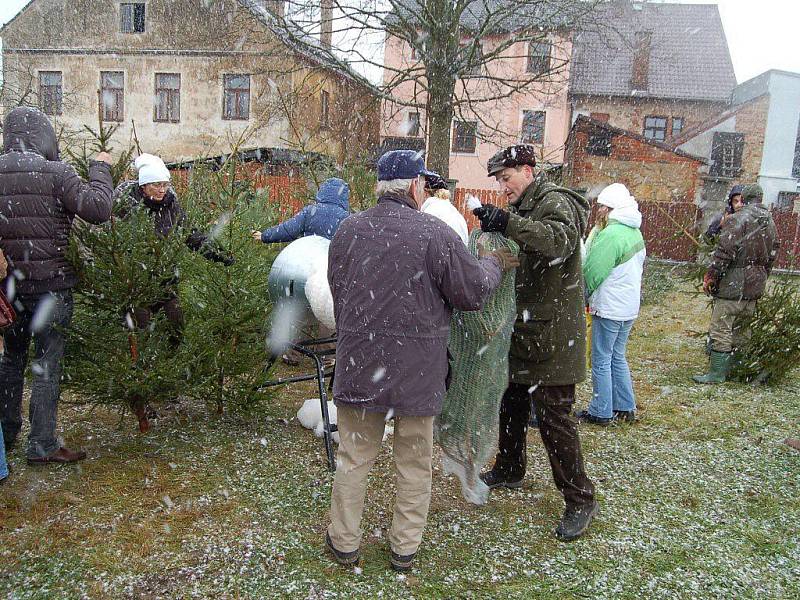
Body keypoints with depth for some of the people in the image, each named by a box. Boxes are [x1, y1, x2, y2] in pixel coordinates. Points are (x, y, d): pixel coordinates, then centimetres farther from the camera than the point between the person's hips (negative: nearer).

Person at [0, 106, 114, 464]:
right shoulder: (56, 173, -13)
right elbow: (98, 209, -18)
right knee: (47, 364, 2)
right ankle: (42, 445, 7)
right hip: (51, 284, -5)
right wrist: (100, 169, -5)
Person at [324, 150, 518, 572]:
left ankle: (344, 541, 28)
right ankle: (405, 548, 28)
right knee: (414, 463, 15)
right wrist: (494, 263, 13)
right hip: (417, 369, -2)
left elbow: (338, 294, 9)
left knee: (354, 457, 16)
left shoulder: (349, 230, -1)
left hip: (358, 363, 3)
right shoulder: (435, 233, -14)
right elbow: (473, 293, -6)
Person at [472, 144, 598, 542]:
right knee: (511, 405, 20)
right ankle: (509, 470, 40)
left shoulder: (555, 203, -13)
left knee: (553, 417, -4)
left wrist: (507, 223, -45)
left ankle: (580, 500, 10)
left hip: (551, 337, -9)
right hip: (520, 332, 9)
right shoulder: (520, 210, 16)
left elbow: (559, 241, -35)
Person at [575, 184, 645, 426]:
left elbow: (593, 271, -18)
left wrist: (583, 295, 1)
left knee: (601, 360, 2)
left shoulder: (611, 234, -20)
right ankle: (626, 407, 26)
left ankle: (601, 412, 10)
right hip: (629, 307, 9)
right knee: (618, 357, 19)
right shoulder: (636, 233, 10)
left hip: (609, 308, -9)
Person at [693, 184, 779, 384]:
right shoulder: (770, 223, 12)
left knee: (721, 329, -4)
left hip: (733, 284, -8)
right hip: (755, 286, 8)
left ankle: (717, 372, -2)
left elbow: (725, 252, -19)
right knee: (741, 329, 16)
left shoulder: (737, 220, -13)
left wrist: (710, 276, -12)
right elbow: (772, 254, 17)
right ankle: (731, 368, 25)